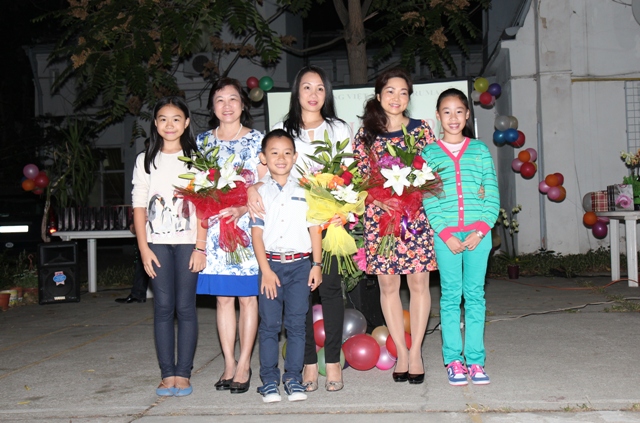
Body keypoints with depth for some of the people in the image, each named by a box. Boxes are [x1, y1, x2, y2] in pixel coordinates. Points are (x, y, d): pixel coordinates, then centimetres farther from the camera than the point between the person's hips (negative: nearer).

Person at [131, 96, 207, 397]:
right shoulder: (145, 161, 11)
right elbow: (139, 207, 7)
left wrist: (200, 247, -8)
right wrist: (144, 248, -1)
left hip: (187, 241, -2)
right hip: (157, 242, 2)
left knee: (185, 307, -1)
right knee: (163, 308, 1)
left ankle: (183, 374, 6)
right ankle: (167, 374, 7)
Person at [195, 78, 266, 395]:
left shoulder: (256, 140, 3)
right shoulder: (203, 141, 13)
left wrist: (242, 209, -17)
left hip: (247, 225, -3)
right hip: (214, 227, 3)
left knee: (247, 296, 1)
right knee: (222, 297, 6)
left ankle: (244, 365, 9)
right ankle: (229, 364, 15)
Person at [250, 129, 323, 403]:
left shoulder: (304, 191, 7)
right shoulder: (260, 192, 4)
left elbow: (314, 228, 8)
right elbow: (257, 232, 0)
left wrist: (317, 264, 1)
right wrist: (266, 270, -7)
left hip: (300, 264, 1)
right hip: (271, 264, 0)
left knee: (296, 324, 3)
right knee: (269, 324, 3)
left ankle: (293, 377, 14)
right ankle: (269, 380, 12)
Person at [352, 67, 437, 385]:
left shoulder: (421, 130, 7)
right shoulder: (366, 133, 8)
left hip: (415, 215, 0)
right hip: (379, 217, 1)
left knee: (418, 282, 2)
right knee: (388, 284, 5)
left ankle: (416, 352, 14)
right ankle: (401, 353, 16)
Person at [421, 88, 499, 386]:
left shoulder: (480, 150, 8)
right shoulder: (429, 153, 5)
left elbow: (492, 195, 4)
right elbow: (427, 200, 0)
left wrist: (480, 230, -8)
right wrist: (446, 233, -9)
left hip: (478, 233, 1)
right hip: (445, 234, -1)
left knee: (475, 295, 5)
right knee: (450, 296, 3)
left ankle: (475, 359, 13)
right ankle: (453, 360, 12)